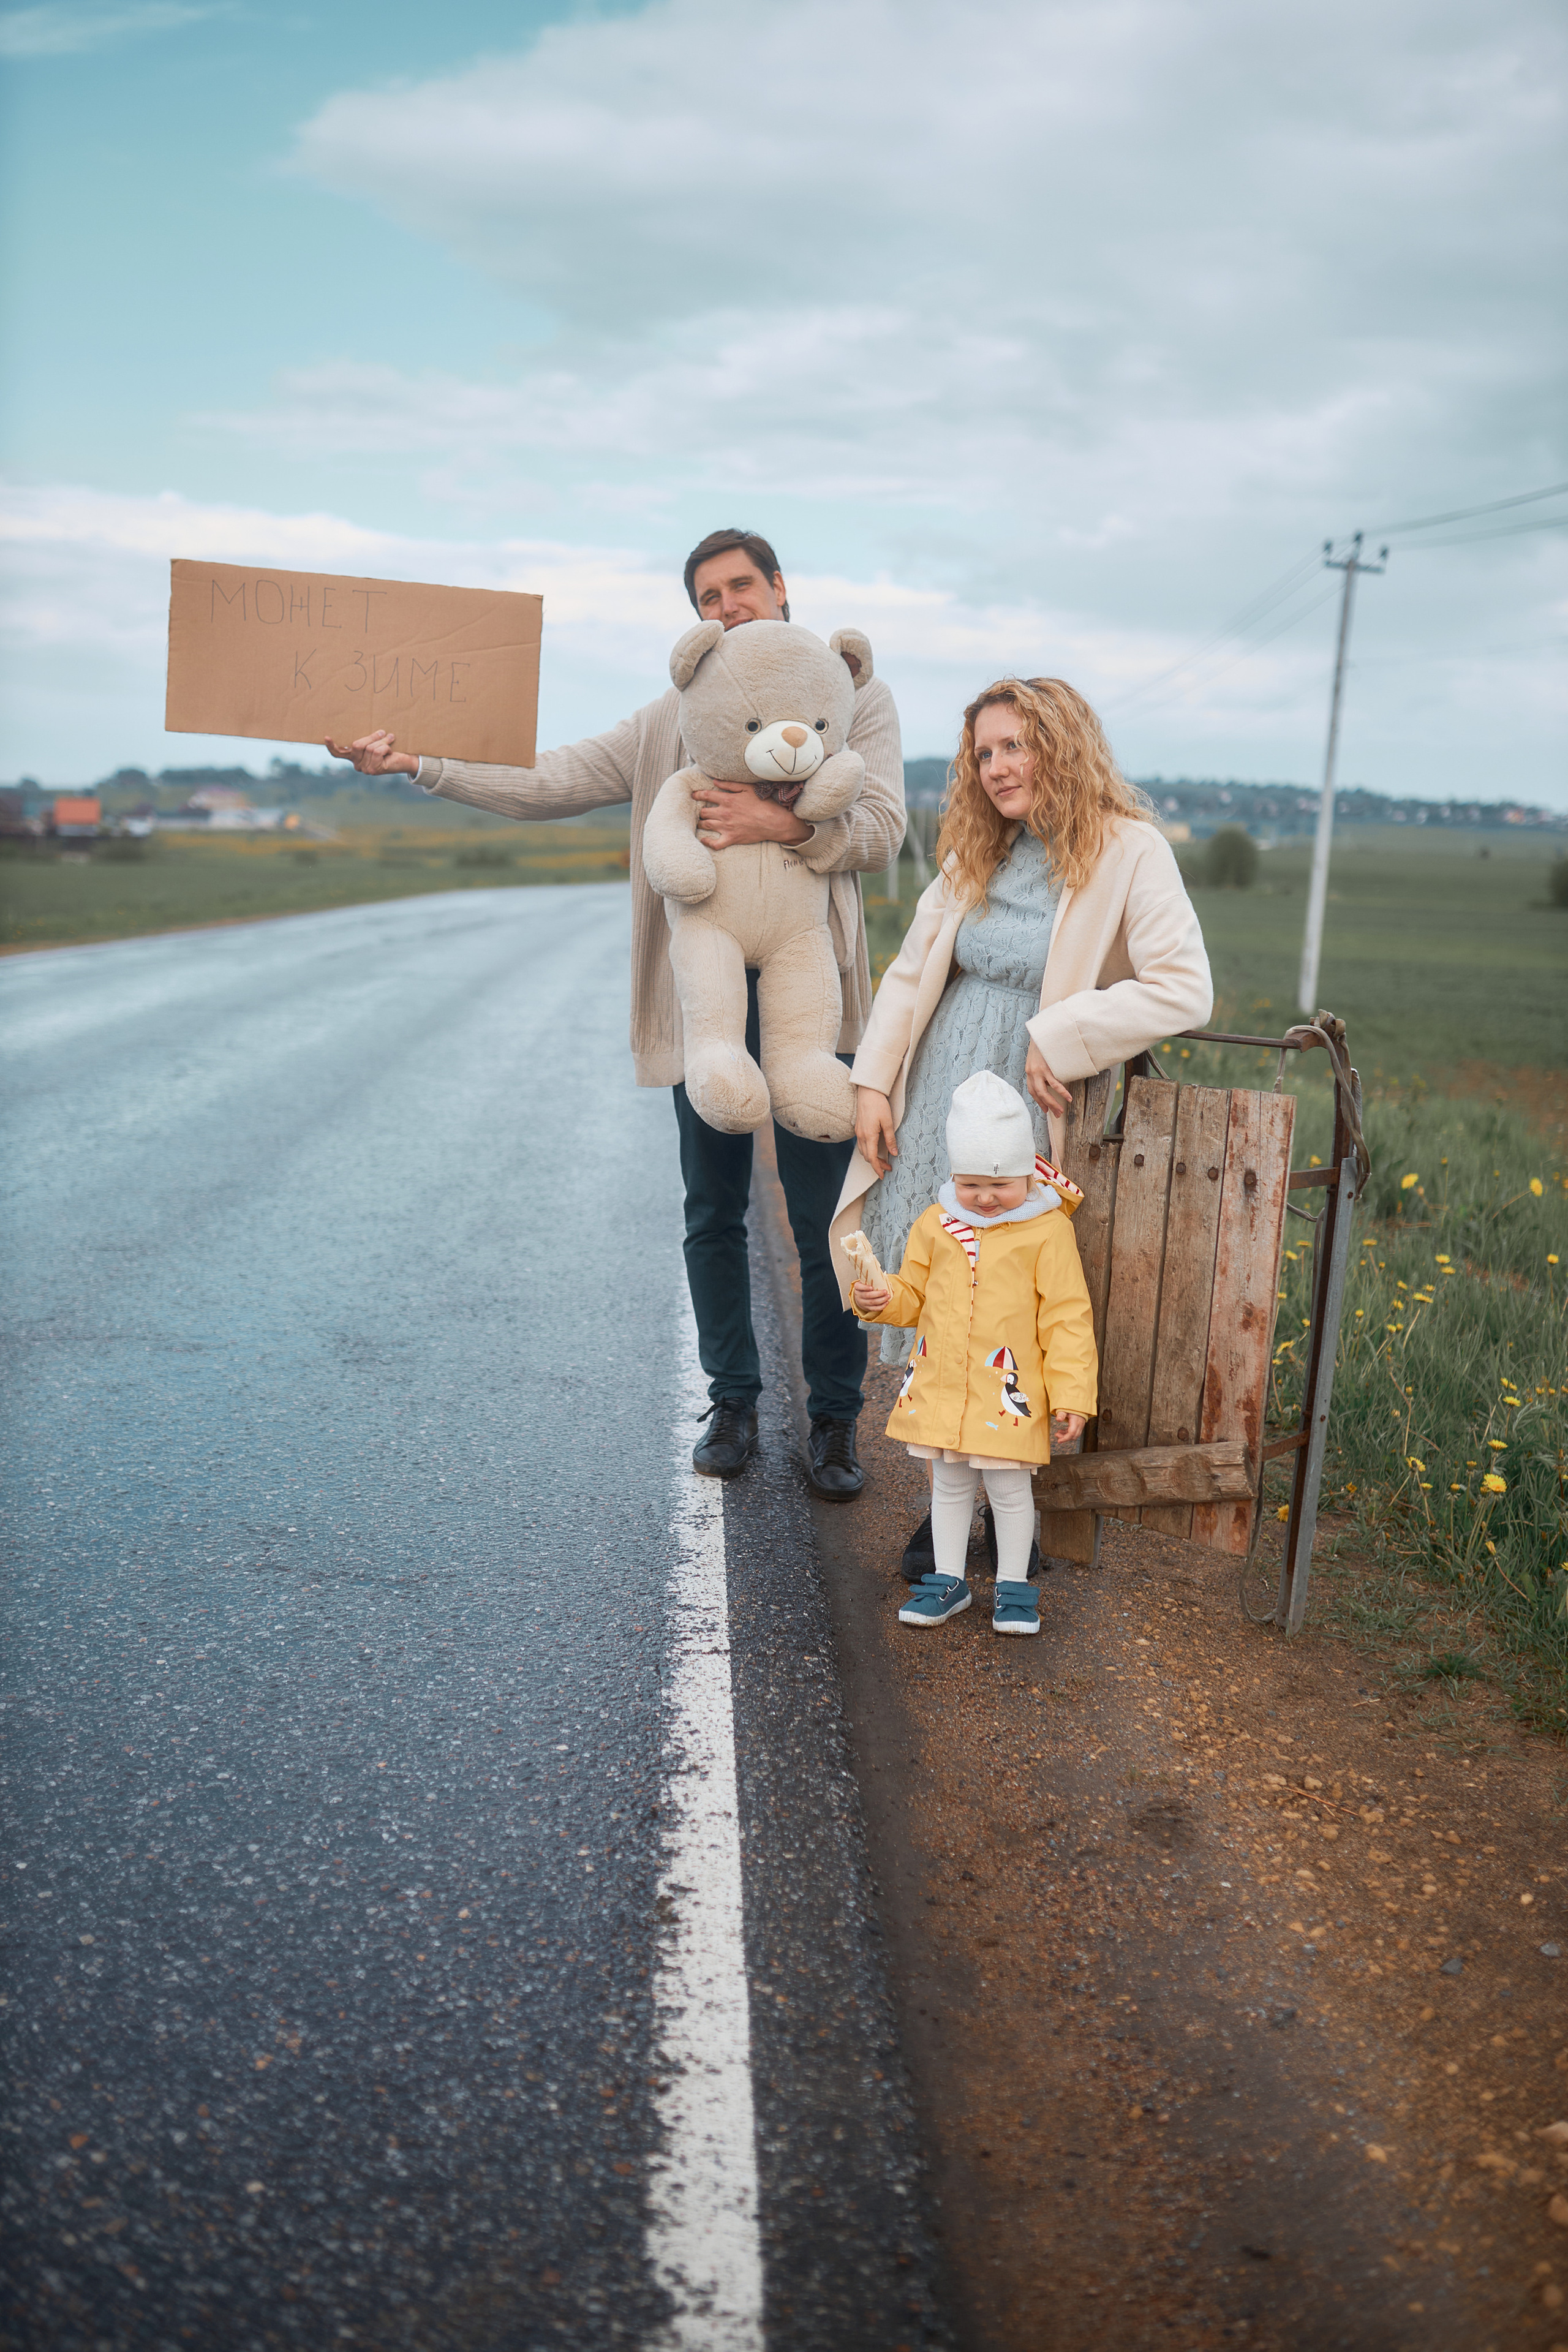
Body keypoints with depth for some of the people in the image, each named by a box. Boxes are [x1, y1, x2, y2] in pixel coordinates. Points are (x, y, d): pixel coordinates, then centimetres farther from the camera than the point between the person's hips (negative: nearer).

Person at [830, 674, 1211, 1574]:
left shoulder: (1130, 852, -8)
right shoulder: (977, 855, 11)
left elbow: (1185, 990, -18)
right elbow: (912, 969, 13)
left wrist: (1057, 1038, -18)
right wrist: (873, 1083, 4)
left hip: (1027, 1121, -5)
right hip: (937, 1107, 5)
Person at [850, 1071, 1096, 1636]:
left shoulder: (1047, 1231, -10)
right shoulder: (936, 1224, 2)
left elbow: (1067, 1318, -8)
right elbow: (914, 1293, 14)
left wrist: (1071, 1395, -10)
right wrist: (883, 1300, -9)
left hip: (1008, 1392, -4)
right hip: (938, 1387, 4)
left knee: (1008, 1485, 7)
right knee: (949, 1484, 16)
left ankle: (1014, 1586, 24)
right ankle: (947, 1580, 30)